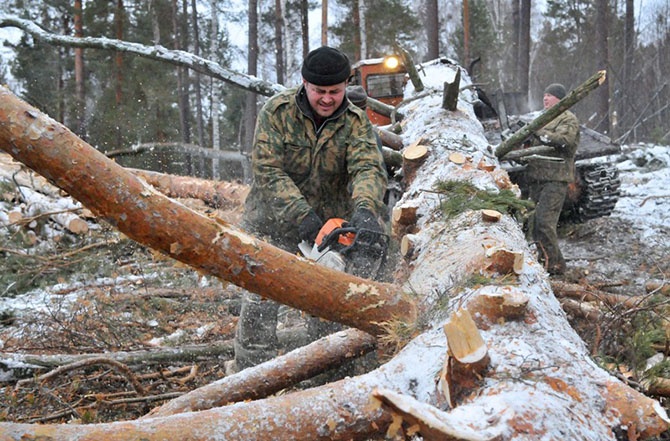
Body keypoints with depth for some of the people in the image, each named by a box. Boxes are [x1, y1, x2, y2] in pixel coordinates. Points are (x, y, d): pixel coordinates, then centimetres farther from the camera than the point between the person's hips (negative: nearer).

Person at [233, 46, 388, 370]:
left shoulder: (356, 122, -7)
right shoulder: (277, 111, -12)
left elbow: (369, 168, -23)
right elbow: (266, 170, -20)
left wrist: (365, 210, -45)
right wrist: (302, 216, -30)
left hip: (330, 224, 2)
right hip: (273, 225, -2)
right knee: (260, 306, -4)